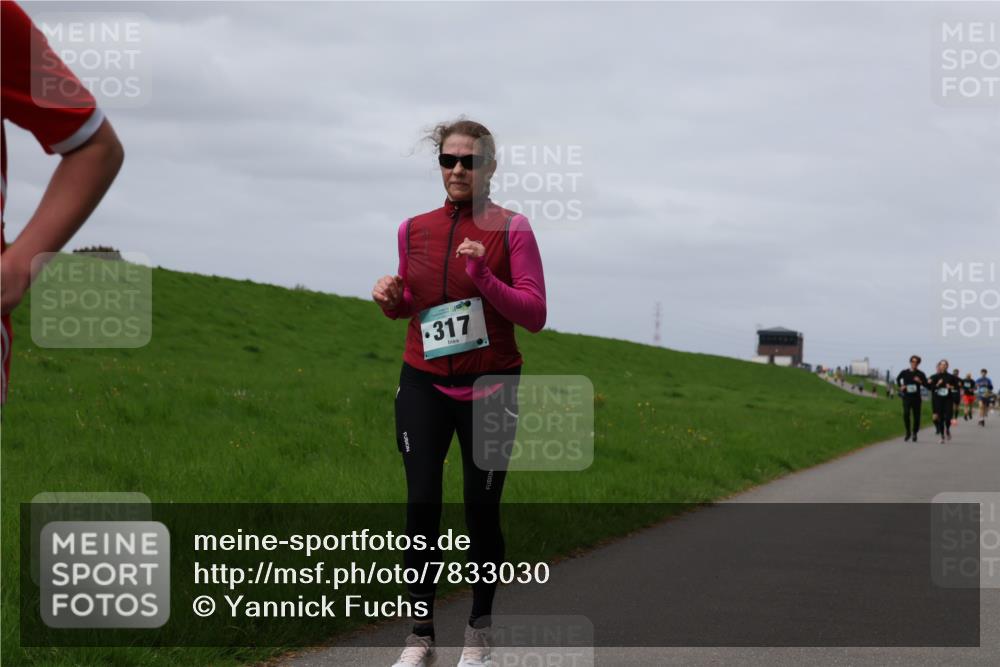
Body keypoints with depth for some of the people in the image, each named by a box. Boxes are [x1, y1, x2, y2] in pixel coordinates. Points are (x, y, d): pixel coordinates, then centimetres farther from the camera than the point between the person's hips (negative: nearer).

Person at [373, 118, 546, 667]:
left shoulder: (511, 229, -6)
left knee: (481, 511, 1)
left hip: (488, 389, -2)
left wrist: (484, 277, -23)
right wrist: (392, 298, -4)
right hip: (424, 385, 3)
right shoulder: (414, 230, 5)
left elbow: (534, 314, -9)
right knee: (421, 506, -5)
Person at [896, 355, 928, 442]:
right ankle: (908, 432, -2)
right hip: (906, 397, -1)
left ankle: (914, 433, 21)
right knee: (906, 414, -18)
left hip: (916, 397, 1)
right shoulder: (904, 372, 4)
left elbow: (926, 385, 3)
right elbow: (898, 379, 22)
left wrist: (920, 382, -17)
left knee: (916, 416, 3)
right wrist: (900, 386, 5)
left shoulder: (920, 374, 2)